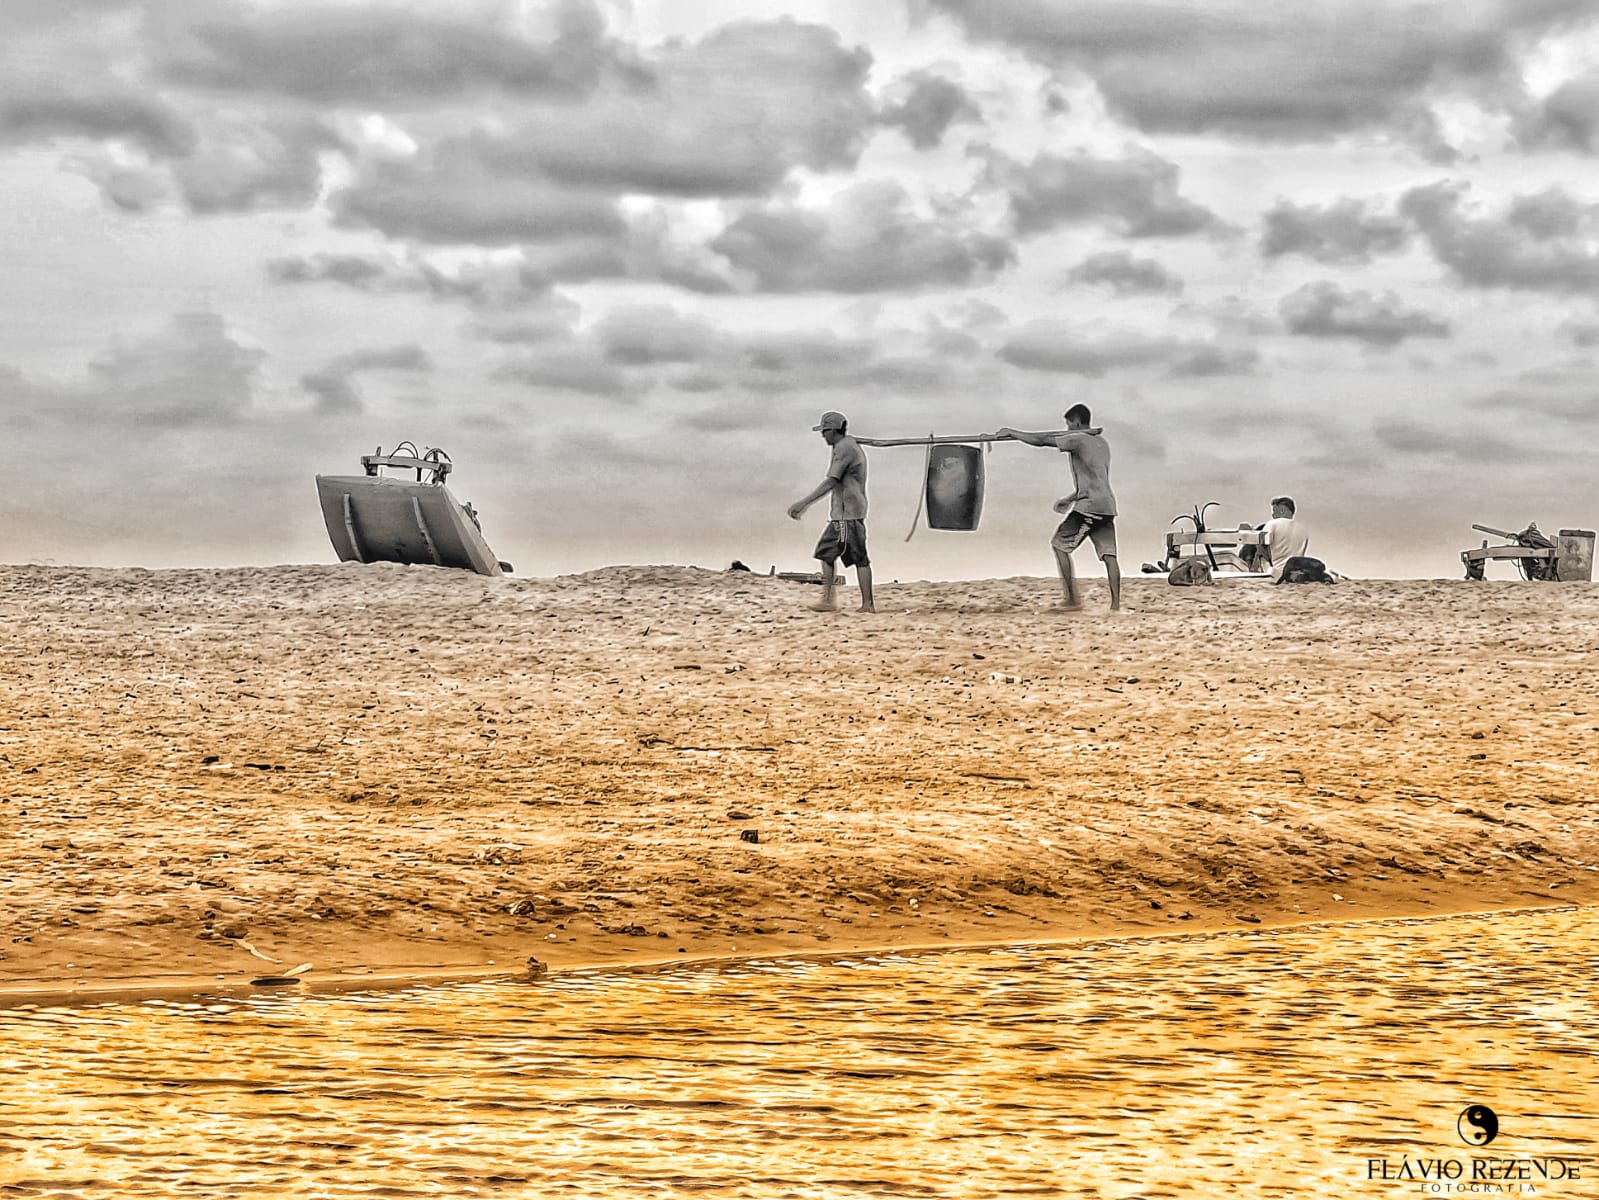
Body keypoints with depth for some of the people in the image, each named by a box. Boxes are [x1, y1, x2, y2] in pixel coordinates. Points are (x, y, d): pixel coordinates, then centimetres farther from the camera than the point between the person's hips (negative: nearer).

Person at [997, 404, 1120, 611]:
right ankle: (1116, 603, -7)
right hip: (1107, 506, 7)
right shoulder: (1102, 442, 22)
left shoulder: (1077, 439, -4)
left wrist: (1011, 433, 7)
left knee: (1059, 544, 4)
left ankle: (1072, 598, -1)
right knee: (1109, 554, 1)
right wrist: (1070, 499, 29)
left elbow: (1041, 441, -4)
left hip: (1088, 506, -7)